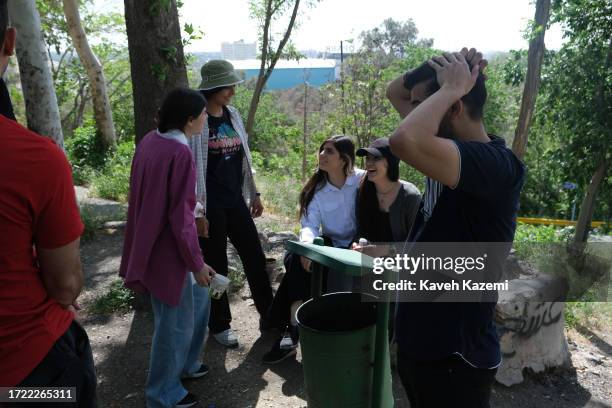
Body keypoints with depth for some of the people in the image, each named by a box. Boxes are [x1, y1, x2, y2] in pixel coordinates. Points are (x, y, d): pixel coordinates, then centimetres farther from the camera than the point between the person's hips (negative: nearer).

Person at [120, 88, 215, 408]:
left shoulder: (150, 140, 3)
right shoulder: (180, 153, -23)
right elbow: (181, 216, -23)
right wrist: (197, 263, -13)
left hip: (150, 242, 9)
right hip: (167, 249, -9)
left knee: (198, 298, 25)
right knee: (175, 321, 8)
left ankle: (185, 363, 42)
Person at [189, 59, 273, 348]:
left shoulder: (233, 115, 8)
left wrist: (254, 194, 13)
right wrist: (196, 212, -15)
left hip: (237, 202, 6)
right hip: (210, 206, -6)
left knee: (255, 259, 10)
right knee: (217, 266, 7)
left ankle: (268, 316, 26)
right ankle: (219, 325, 26)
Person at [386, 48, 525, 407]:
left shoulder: (497, 164, -24)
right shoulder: (451, 147, 3)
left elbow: (405, 141, -42)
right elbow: (395, 92, 13)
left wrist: (450, 87, -24)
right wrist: (449, 63, -4)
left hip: (455, 356, -8)